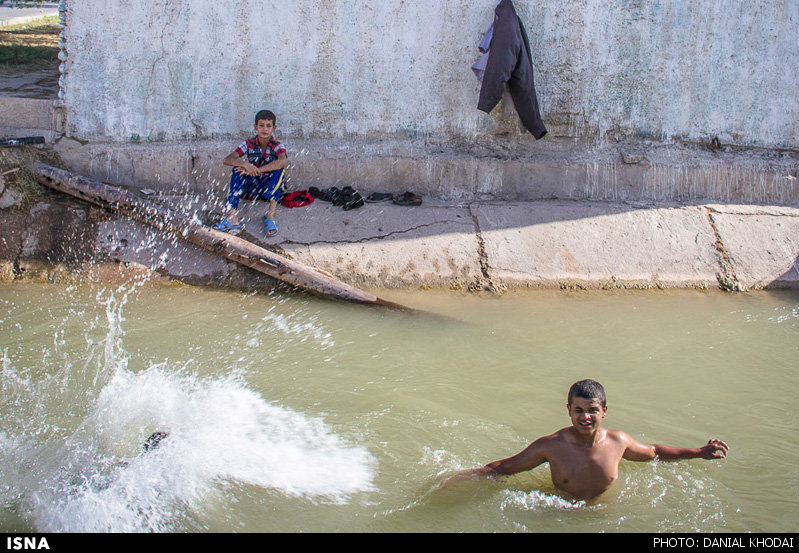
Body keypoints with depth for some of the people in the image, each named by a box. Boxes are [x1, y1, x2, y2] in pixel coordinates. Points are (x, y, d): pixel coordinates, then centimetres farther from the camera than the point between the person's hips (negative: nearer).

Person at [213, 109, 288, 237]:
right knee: (238, 168, -22)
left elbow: (283, 161, -34)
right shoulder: (249, 144, -3)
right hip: (251, 187, 2)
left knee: (280, 168, -27)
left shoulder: (277, 146, -9)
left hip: (271, 187, -2)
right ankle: (232, 217, -36)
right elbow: (226, 160, -14)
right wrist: (245, 164, -34)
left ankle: (271, 214, -36)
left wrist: (256, 170, -36)